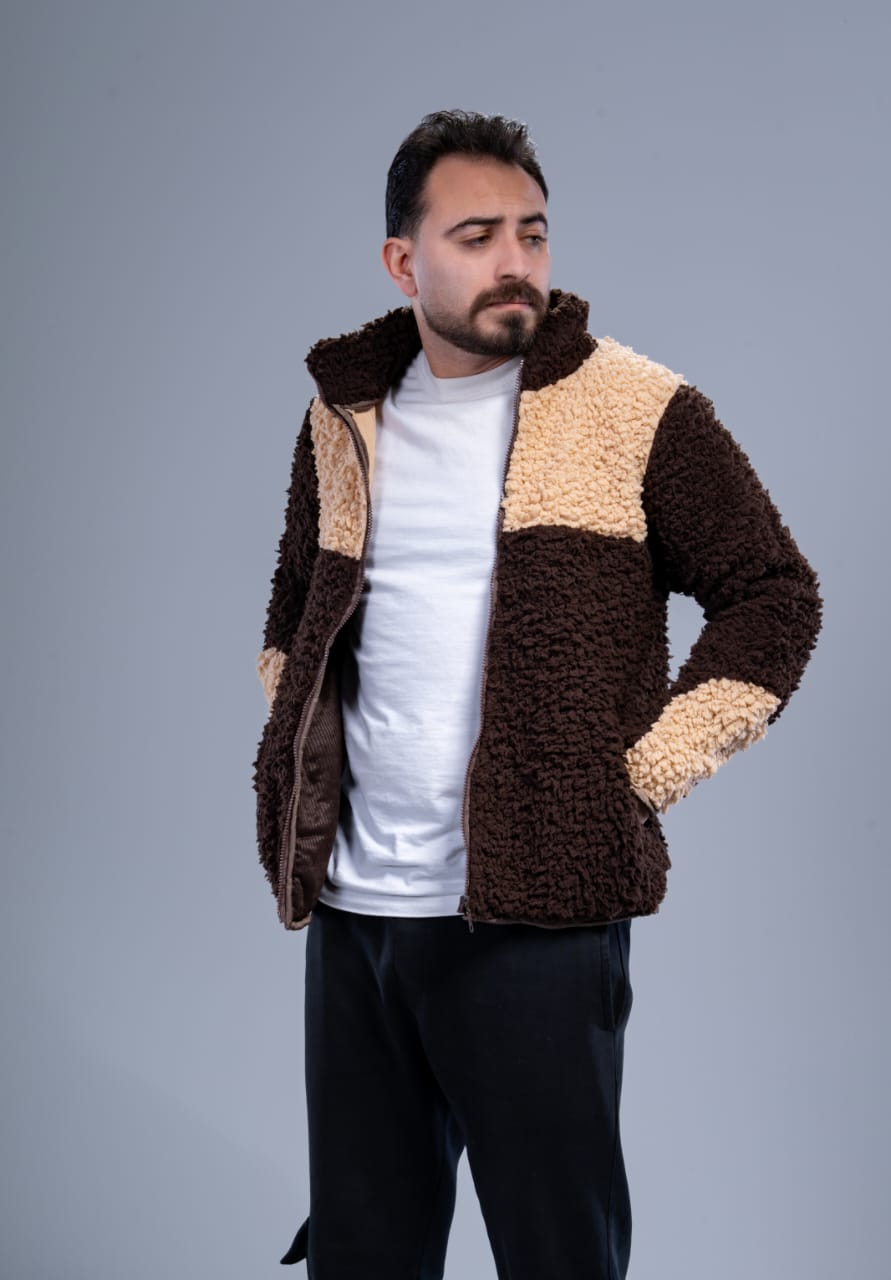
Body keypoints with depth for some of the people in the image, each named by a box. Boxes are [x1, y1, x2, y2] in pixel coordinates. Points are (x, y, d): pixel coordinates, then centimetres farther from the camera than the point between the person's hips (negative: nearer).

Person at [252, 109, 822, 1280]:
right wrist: (299, 744, 14)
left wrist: (645, 771, -7)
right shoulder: (345, 420, 11)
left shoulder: (637, 412, -4)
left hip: (537, 916, -4)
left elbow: (773, 594, -2)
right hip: (352, 909, 5)